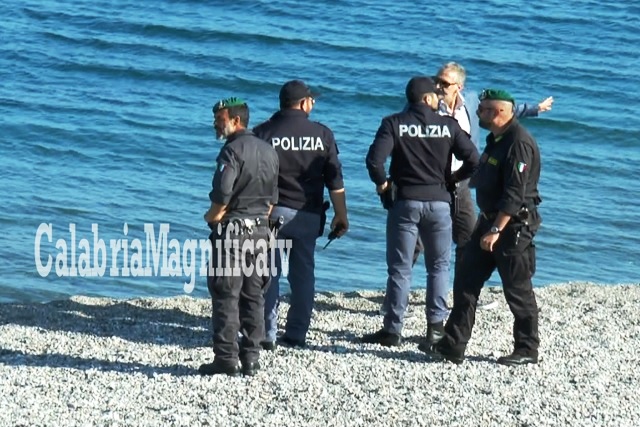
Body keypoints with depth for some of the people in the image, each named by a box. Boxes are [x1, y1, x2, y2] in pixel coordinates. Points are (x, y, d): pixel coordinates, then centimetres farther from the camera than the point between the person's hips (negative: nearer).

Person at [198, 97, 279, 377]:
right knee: (253, 296, 11)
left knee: (226, 296, -3)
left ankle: (226, 359, -3)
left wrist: (212, 216, -5)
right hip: (260, 231, 8)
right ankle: (251, 358, 12)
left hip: (232, 230, -8)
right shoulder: (269, 151, 12)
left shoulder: (233, 150, -14)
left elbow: (222, 194, -22)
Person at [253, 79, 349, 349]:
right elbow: (335, 180, 2)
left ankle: (267, 335, 0)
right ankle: (296, 335, 12)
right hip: (308, 215, 2)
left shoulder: (263, 133, -3)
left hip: (273, 212, -2)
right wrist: (341, 215, 8)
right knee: (303, 274, 11)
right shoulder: (322, 135, 1)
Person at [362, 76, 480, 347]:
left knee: (399, 269, 4)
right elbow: (473, 161, -6)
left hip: (405, 202, -1)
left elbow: (375, 159, -16)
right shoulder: (448, 125, 0)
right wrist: (451, 178, 9)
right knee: (439, 266, 14)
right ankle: (436, 325, 13)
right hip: (439, 202, 1)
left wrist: (381, 183, 0)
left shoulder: (394, 124, -4)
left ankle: (392, 330, 4)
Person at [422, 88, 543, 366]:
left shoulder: (519, 143, -19)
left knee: (517, 290, 1)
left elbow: (515, 194, -24)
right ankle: (452, 346, 9)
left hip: (514, 225, -10)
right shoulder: (496, 139, 12)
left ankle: (527, 350, 13)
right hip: (491, 220, 10)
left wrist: (496, 230, -25)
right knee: (466, 282, 7)